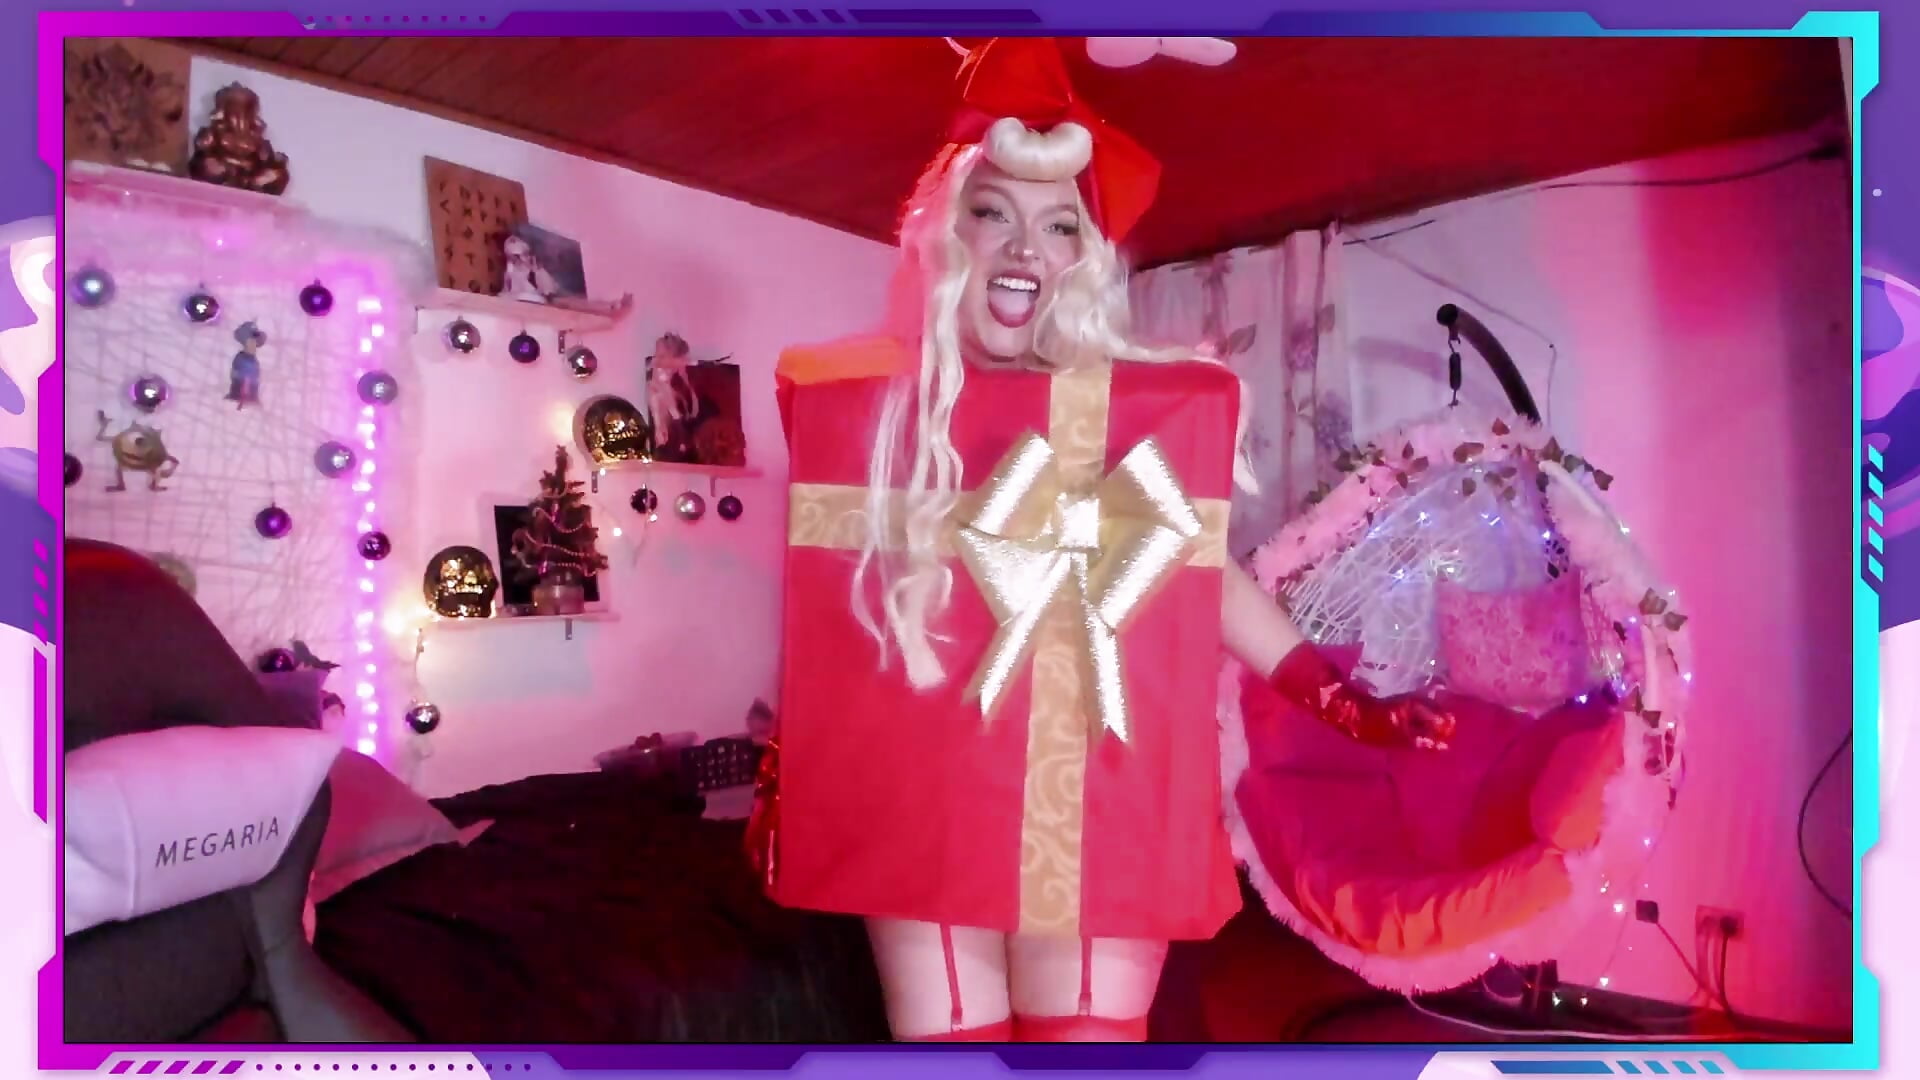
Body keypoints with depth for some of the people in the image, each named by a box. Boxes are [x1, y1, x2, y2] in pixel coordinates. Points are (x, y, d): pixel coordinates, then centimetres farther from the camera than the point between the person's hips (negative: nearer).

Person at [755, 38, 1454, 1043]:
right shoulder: (866, 400, 2)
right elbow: (824, 602, 9)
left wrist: (1334, 696, 4)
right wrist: (780, 778, 12)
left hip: (1099, 806, 0)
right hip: (921, 806, 1)